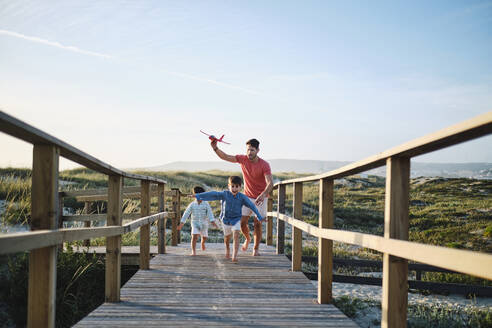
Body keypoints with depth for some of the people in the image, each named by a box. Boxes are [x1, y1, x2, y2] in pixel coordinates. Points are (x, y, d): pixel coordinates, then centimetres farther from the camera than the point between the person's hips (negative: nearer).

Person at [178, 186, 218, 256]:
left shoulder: (206, 204, -9)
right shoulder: (192, 204, -8)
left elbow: (210, 213, -15)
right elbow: (186, 213, -6)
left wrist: (213, 222, -29)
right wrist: (181, 223, -9)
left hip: (204, 223, 1)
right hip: (195, 223, -1)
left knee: (204, 237, 18)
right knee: (194, 236, -19)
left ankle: (202, 243, 54)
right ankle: (193, 252, -13)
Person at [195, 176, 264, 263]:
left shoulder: (242, 197, -13)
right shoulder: (224, 194, -15)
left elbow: (251, 205, -11)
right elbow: (212, 194, -19)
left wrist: (259, 216, -11)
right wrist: (199, 196, -22)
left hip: (236, 220, -1)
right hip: (225, 219, 1)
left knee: (236, 236, -18)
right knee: (227, 236, 19)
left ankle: (234, 256, -20)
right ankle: (227, 249, 50)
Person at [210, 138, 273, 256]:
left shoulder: (264, 165, -21)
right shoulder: (243, 159, -8)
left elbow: (270, 183, -31)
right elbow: (225, 157, -6)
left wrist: (263, 195, -49)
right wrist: (215, 148, -24)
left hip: (261, 197, -3)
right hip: (247, 196, 3)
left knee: (257, 223, -3)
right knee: (242, 222, -2)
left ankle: (256, 248, 15)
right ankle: (247, 238, 30)